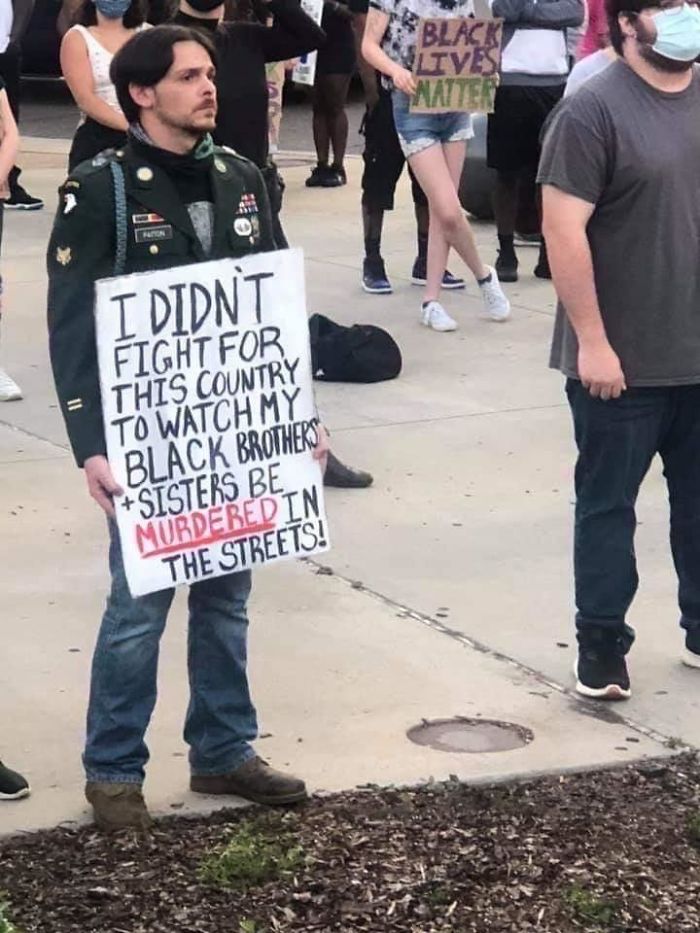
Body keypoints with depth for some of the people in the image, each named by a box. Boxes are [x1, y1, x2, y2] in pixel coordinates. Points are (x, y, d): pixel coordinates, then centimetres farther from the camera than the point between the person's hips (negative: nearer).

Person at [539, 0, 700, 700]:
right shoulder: (594, 110, -13)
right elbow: (564, 229, -16)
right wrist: (593, 342, -18)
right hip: (623, 361, -5)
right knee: (608, 504, 7)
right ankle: (601, 648, 17)